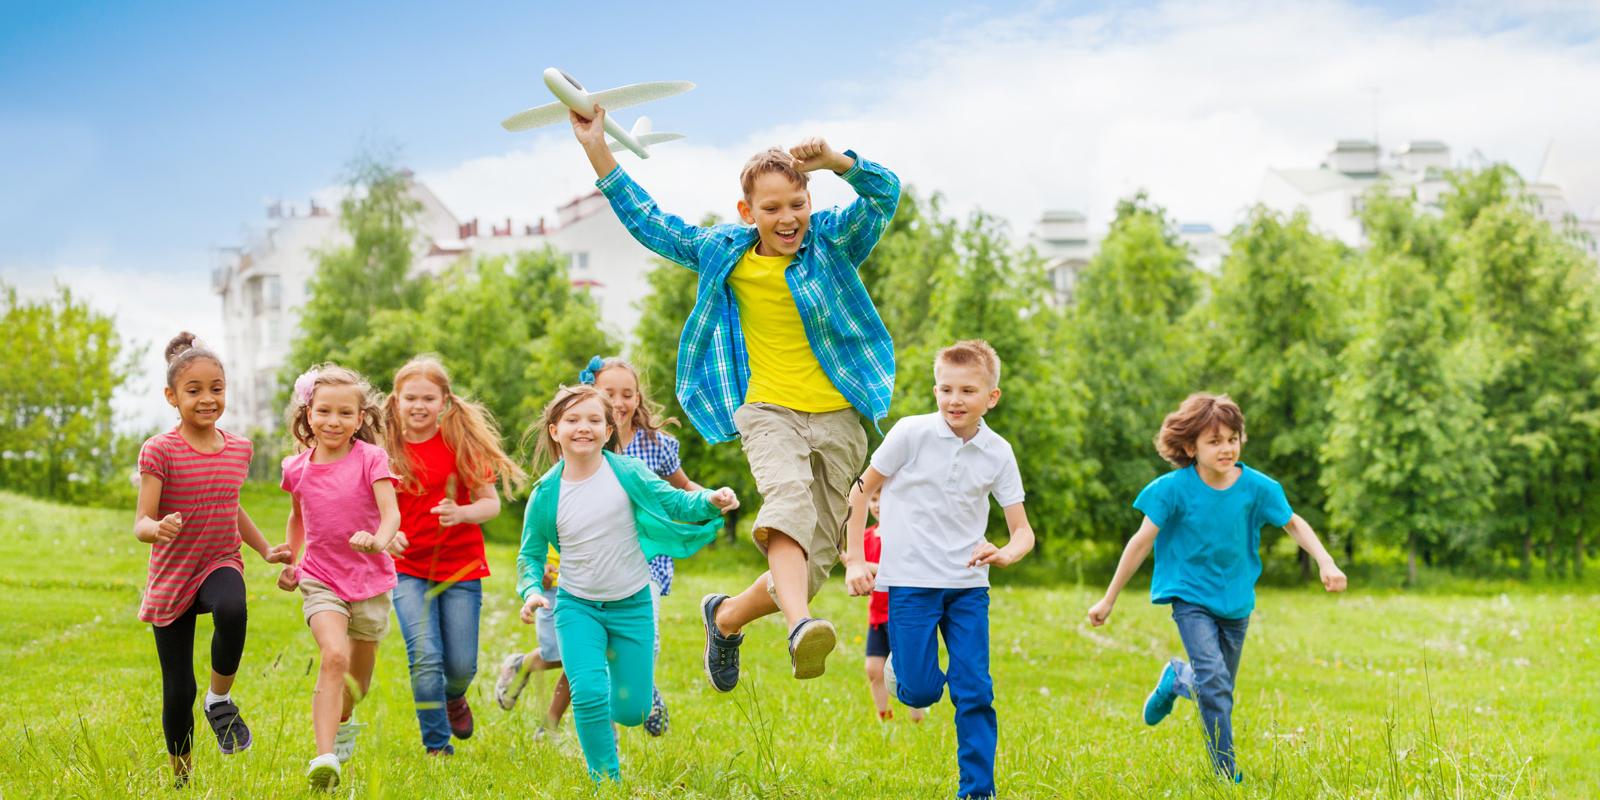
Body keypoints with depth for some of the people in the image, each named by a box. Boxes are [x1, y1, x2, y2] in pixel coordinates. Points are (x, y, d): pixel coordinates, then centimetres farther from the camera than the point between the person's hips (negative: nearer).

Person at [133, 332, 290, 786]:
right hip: (171, 576, -2)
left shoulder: (238, 449, 3)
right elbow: (141, 523, -16)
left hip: (220, 565, 2)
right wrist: (158, 528, -38)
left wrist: (266, 551, 18)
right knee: (178, 690, 2)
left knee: (231, 611, -36)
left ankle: (220, 700, -11)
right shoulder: (160, 451, -12)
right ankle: (181, 776, 25)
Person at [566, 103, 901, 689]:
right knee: (789, 497, -35)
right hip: (768, 410, -1)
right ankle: (801, 626, -57)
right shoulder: (723, 252, 5)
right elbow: (646, 222, 12)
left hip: (838, 420, 2)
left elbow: (885, 193, -14)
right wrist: (597, 149, 7)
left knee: (813, 563, 3)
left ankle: (727, 617, 30)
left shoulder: (833, 240, 1)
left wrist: (836, 161, -33)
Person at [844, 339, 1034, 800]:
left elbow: (1023, 530, 1)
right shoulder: (911, 433, -9)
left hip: (968, 586, 2)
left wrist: (1005, 554, -22)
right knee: (922, 692, -7)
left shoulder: (998, 454, -1)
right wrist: (854, 559, -4)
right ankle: (897, 670, 28)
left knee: (975, 691, -4)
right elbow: (862, 490, 1)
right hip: (911, 581, -2)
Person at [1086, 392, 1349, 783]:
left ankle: (1177, 679, 46)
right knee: (1215, 683, -19)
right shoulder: (1175, 488, -17)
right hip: (1190, 598, -4)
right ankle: (1227, 773, -8)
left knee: (1220, 689, 12)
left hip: (1236, 600, 4)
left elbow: (1294, 524, 5)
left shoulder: (1256, 486, -11)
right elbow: (1142, 542, -10)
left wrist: (1326, 562, -10)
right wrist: (1108, 600, -7)